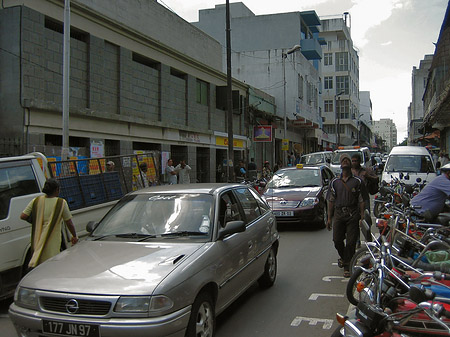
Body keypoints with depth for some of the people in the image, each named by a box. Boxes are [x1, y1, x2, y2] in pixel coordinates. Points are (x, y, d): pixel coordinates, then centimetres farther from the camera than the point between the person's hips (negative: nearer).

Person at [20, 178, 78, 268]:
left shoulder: (36, 201, 3)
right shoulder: (61, 203, -8)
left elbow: (23, 216, -1)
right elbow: (69, 223, -3)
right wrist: (75, 236, 12)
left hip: (38, 240, 5)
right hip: (52, 241, -5)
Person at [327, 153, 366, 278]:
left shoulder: (357, 181, 6)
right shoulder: (334, 182, 12)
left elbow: (361, 200, 4)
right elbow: (331, 201, 12)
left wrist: (362, 216, -4)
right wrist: (329, 218, 8)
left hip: (353, 215, -2)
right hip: (338, 214, 2)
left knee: (351, 242, -3)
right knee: (337, 240, 3)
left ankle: (347, 267, 7)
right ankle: (343, 257, 33)